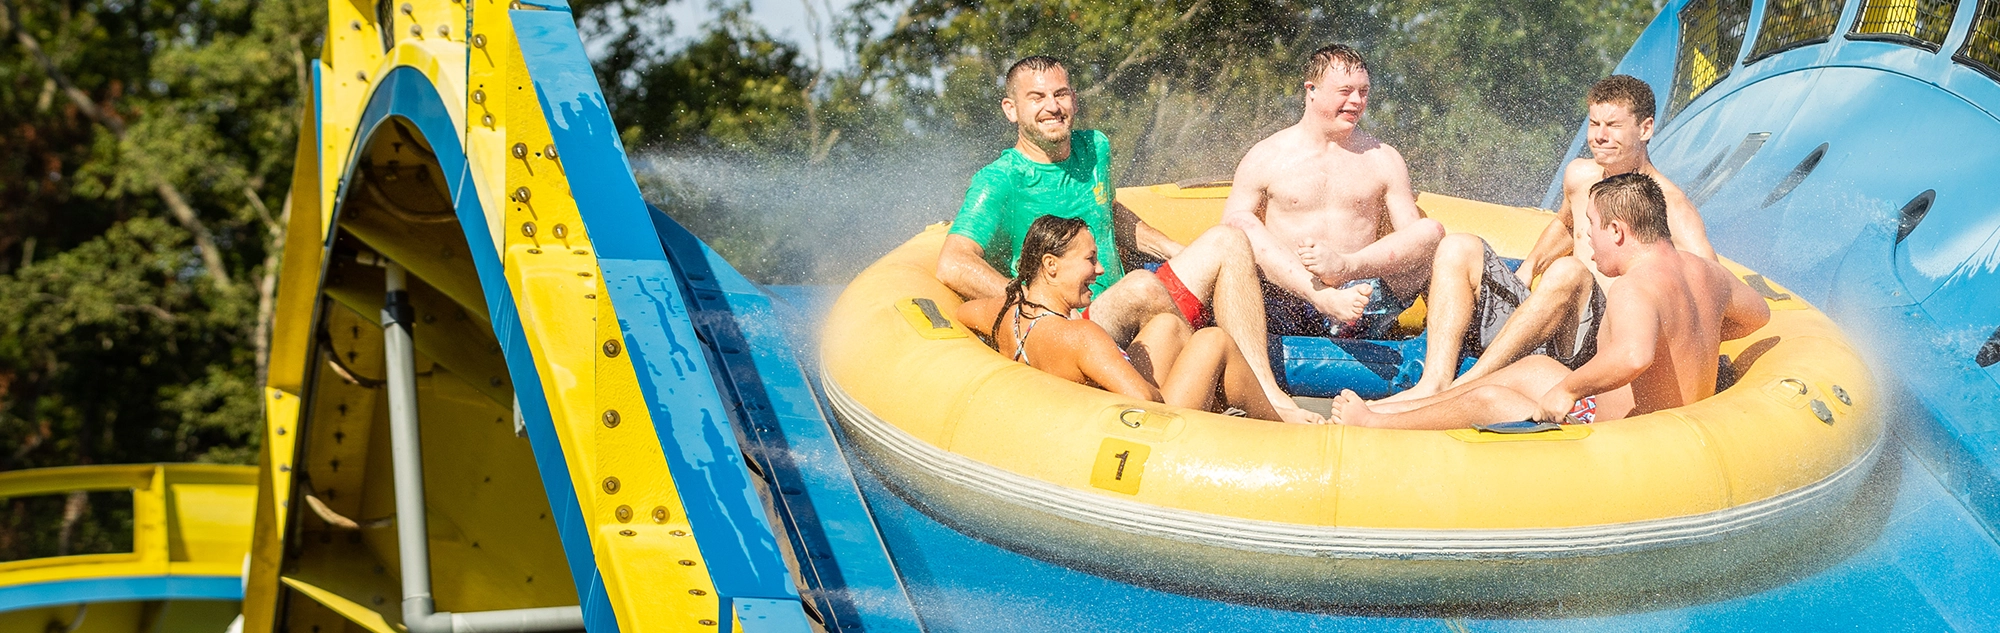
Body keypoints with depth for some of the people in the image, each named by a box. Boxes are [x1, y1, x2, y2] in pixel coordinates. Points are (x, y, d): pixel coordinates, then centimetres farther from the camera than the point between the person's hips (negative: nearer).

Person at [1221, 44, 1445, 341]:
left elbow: (1414, 235, 10)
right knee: (1242, 223, -23)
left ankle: (1343, 271, -40)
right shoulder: (1265, 158, 9)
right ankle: (1325, 297, -44)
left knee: (1433, 231, -16)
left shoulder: (1383, 159, 15)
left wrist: (1347, 265, -12)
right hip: (1286, 309, -1)